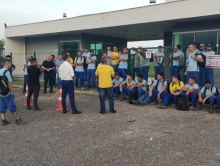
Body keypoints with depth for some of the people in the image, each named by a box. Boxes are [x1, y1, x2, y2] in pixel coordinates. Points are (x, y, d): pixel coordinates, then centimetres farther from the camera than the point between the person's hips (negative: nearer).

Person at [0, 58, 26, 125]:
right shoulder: (7, 72, -16)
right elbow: (9, 83, -18)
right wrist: (11, 91, -10)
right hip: (7, 93, -7)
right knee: (12, 106, 1)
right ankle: (17, 119, 9)